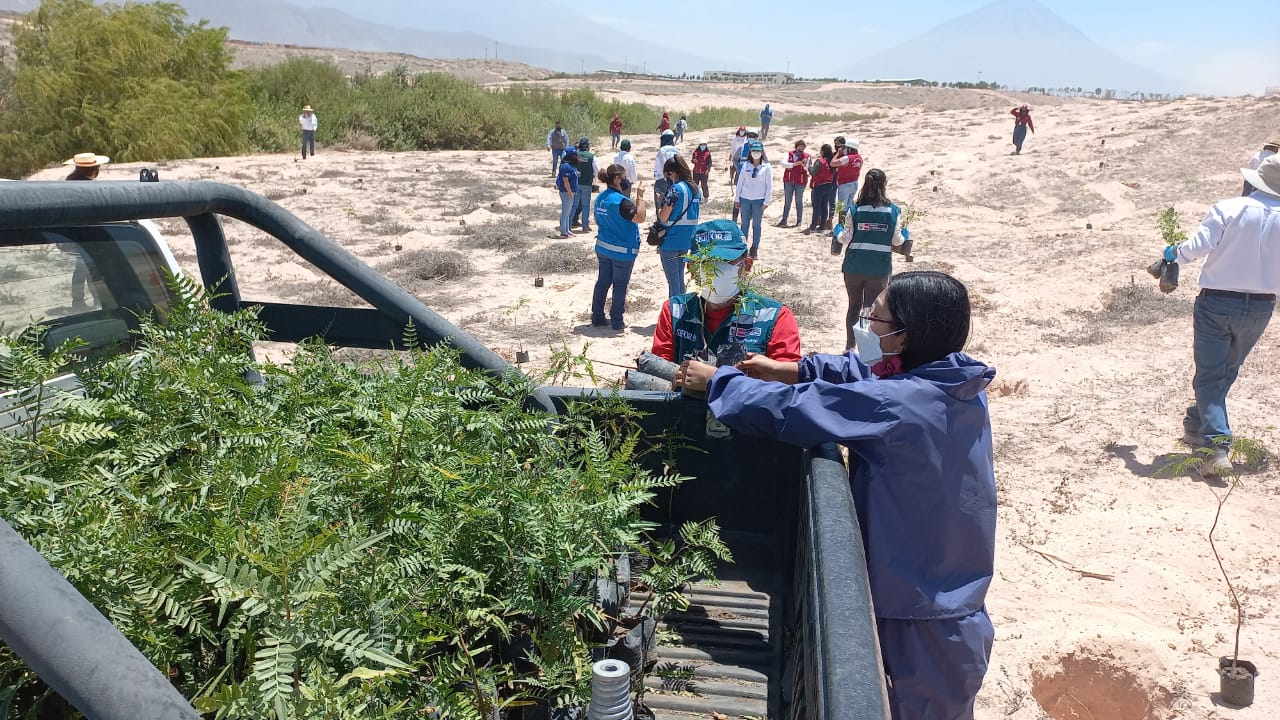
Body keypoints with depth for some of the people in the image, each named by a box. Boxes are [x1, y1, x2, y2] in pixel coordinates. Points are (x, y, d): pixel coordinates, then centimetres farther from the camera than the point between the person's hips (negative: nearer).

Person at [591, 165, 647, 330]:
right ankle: (617, 321, 9)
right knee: (620, 286, 3)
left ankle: (597, 317, 19)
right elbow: (640, 217, -26)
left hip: (603, 248, 8)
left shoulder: (600, 198, 6)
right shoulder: (621, 200, -21)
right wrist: (640, 197, -17)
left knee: (603, 282, 14)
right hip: (623, 250, -8)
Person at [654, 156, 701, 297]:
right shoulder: (696, 189, 8)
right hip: (686, 240, 8)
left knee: (673, 279, 1)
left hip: (671, 241, -8)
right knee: (680, 277, 18)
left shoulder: (675, 189, -17)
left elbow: (663, 217, -18)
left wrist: (659, 210, 2)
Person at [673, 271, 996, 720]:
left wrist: (715, 381, -9)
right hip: (952, 596, 8)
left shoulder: (900, 404, -28)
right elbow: (861, 372, 11)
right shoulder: (956, 384, -3)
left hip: (925, 617, -8)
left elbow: (792, 408, -23)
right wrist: (788, 370, 6)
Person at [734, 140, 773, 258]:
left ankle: (755, 248, 11)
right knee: (744, 224, 6)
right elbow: (740, 182, 8)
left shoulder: (767, 167, -2)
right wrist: (737, 198, 5)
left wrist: (766, 201, -8)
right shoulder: (746, 166, 5)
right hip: (745, 199, 2)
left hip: (759, 200, -2)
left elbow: (769, 185, -3)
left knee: (756, 225, 4)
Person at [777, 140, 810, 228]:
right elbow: (783, 164, -8)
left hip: (800, 181, -2)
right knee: (787, 201, 6)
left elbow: (807, 169, -8)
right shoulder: (790, 154, 4)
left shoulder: (806, 156, 0)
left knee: (799, 201, 5)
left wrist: (804, 165, -30)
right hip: (788, 180, 2)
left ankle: (799, 220, 11)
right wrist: (794, 164, -22)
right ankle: (784, 220, 12)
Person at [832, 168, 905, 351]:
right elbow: (897, 240, -3)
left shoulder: (854, 210, -7)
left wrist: (838, 233, 15)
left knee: (854, 306, 16)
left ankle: (850, 346, 21)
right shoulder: (893, 211, -6)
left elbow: (845, 238, -7)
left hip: (854, 267, 1)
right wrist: (904, 236, 19)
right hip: (880, 269, -1)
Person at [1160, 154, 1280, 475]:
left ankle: (1217, 443, -14)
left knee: (1209, 375, 0)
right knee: (1227, 372, 22)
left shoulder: (1229, 209, -12)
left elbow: (1199, 245, -22)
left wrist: (1175, 252, -3)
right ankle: (1197, 423, 36)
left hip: (1216, 302, -3)